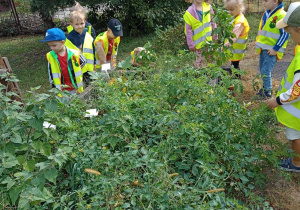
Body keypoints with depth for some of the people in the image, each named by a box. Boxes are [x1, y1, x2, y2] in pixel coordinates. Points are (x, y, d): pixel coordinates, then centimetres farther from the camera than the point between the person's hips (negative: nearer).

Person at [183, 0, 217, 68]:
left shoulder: (208, 7, -1)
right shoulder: (189, 13, -11)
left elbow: (213, 21, 6)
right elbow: (188, 30, -9)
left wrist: (215, 36, 5)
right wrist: (191, 45, -9)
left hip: (209, 40, 3)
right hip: (199, 43, -3)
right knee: (200, 62, 3)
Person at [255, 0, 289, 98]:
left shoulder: (281, 15, -16)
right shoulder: (266, 13, 8)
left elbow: (285, 34, -17)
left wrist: (275, 49, -17)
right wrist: (258, 42, 14)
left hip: (272, 50, -7)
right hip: (263, 48, 8)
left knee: (265, 72, -6)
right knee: (262, 70, 15)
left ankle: (268, 92, 9)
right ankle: (265, 88, 31)